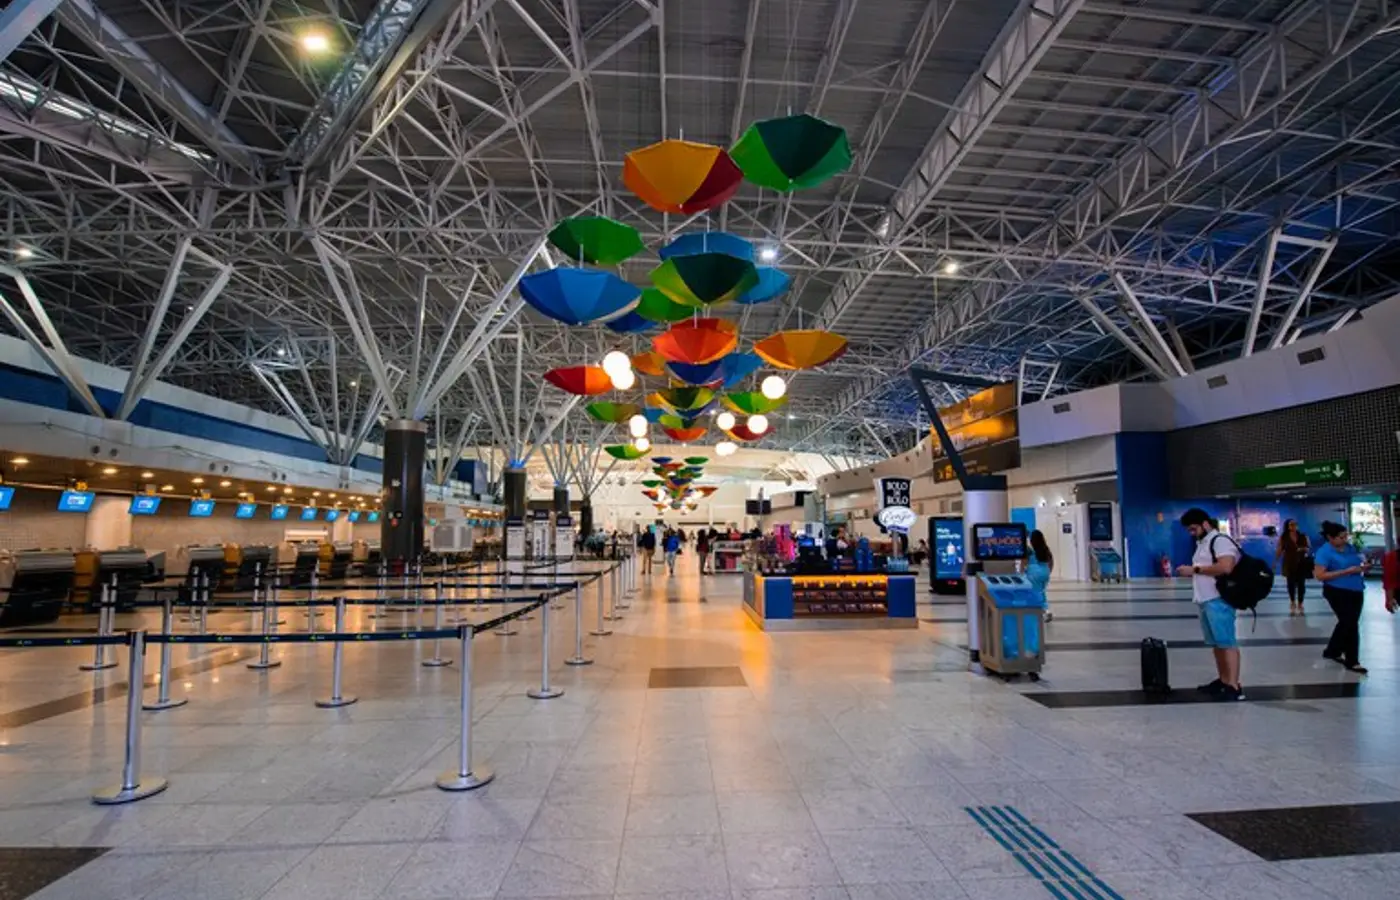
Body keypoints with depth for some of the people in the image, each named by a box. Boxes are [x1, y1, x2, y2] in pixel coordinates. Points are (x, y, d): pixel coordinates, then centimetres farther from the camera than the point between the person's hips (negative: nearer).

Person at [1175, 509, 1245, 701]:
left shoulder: (1221, 540, -11)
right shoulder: (1202, 543, 20)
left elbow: (1225, 567, -25)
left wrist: (1195, 569, -19)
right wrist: (1190, 572, 10)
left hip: (1218, 601, -10)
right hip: (1205, 600, 10)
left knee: (1227, 643, -7)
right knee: (1216, 643, 13)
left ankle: (1234, 687, -6)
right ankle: (1222, 680, 20)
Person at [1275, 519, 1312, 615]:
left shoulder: (1303, 536, 0)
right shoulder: (1283, 538, -3)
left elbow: (1309, 549, 6)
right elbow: (1279, 551, 1)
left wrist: (1304, 549, -18)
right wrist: (1275, 562, -1)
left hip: (1302, 564, 1)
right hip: (1289, 564, -1)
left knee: (1301, 584, 2)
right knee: (1291, 583, 7)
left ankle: (1299, 604, 15)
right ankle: (1292, 603, 24)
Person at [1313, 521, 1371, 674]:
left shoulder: (1349, 547, 5)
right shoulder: (1324, 552, -18)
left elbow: (1357, 562, 21)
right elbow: (1319, 575, -22)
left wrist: (1363, 566, -4)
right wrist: (1347, 571, -24)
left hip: (1356, 591, 8)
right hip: (1338, 592, -8)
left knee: (1347, 623, 17)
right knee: (1351, 624, -3)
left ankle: (1332, 651, 33)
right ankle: (1352, 662, 10)